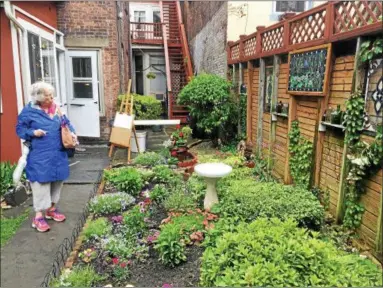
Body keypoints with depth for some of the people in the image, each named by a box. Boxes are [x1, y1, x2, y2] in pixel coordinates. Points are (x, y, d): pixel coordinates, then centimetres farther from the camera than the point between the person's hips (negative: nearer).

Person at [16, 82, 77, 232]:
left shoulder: (56, 108, 6)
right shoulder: (29, 111, -7)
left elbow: (66, 123, 13)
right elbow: (20, 129, -2)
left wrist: (72, 133, -6)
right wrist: (32, 133, -20)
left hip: (58, 154, 6)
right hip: (40, 156, -5)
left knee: (57, 181, 13)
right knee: (41, 183, -3)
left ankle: (52, 209, 30)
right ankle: (39, 216, 7)